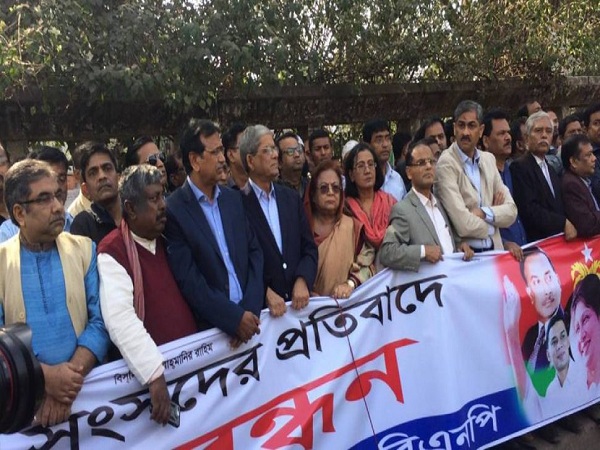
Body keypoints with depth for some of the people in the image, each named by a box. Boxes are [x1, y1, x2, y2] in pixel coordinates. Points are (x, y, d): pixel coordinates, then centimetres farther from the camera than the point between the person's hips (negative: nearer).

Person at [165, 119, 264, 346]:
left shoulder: (234, 199, 8)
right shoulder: (173, 209, -9)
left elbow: (254, 252, 6)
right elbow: (187, 278, -13)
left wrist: (250, 310, -6)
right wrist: (234, 317, -15)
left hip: (250, 315, 5)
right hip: (209, 327, -4)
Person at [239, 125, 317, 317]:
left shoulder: (291, 197, 7)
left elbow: (309, 248, 7)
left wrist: (303, 281, -8)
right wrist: (265, 292, -17)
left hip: (297, 301, 5)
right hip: (257, 305, -4)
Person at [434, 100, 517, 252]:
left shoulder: (489, 159, 11)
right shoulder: (446, 164, -10)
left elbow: (511, 211, 8)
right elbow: (464, 225, -17)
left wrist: (483, 213, -10)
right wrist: (492, 224, 2)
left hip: (494, 250, 5)